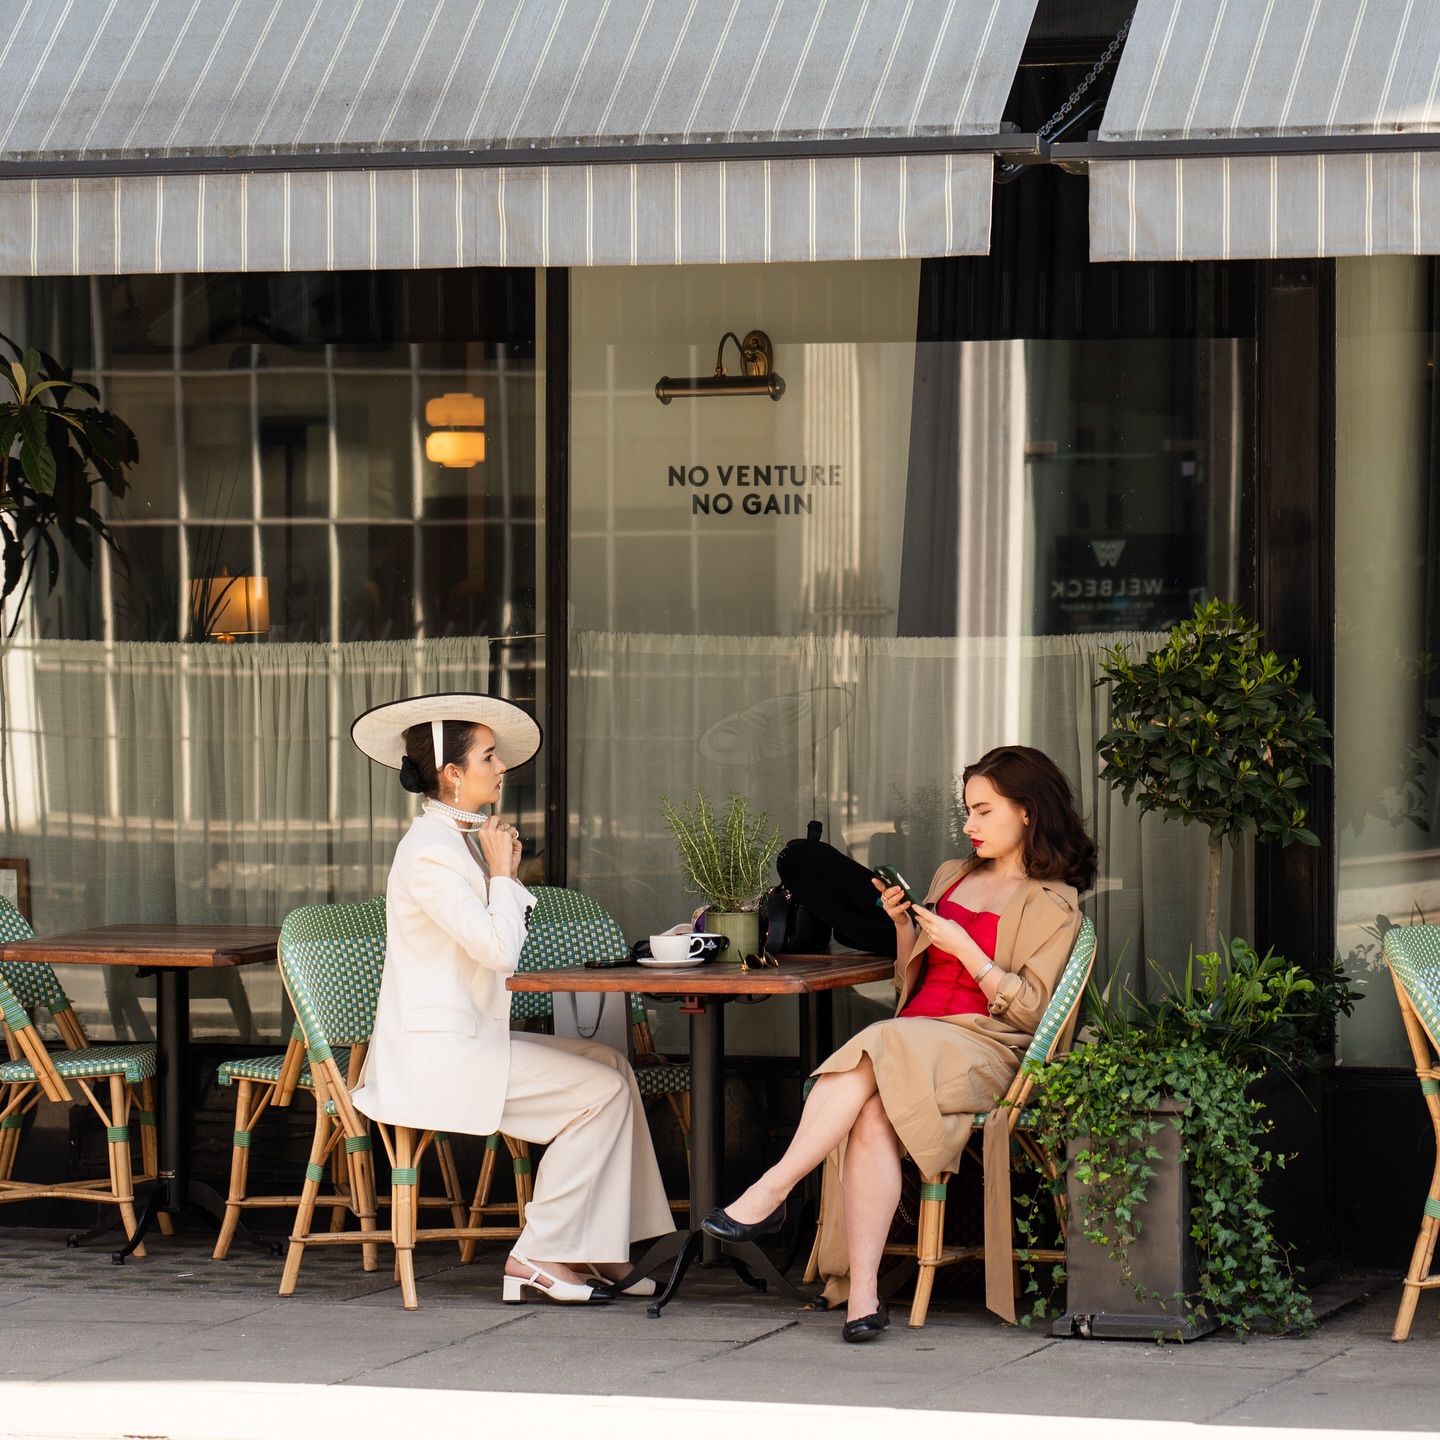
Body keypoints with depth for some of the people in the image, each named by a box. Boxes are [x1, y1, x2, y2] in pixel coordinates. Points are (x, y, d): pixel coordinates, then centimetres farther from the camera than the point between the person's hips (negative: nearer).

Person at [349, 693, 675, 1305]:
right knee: (602, 1089, -12)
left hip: (466, 1037, 10)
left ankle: (599, 1251, 2)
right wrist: (500, 872, -11)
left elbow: (502, 942, 16)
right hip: (435, 1053, -10)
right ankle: (539, 1256, -7)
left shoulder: (460, 837, 14)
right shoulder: (429, 850, -18)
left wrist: (507, 874, 4)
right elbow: (498, 949, -23)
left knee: (611, 1065, 5)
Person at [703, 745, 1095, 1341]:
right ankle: (861, 1292, -43)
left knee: (875, 1056, -36)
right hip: (913, 1034, 5)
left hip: (981, 1049, -5)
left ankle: (771, 1191, -37)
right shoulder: (952, 877, 27)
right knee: (872, 1115, -32)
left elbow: (1029, 1010, -3)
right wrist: (903, 924, 10)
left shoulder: (1053, 905, 6)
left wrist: (963, 947, -10)